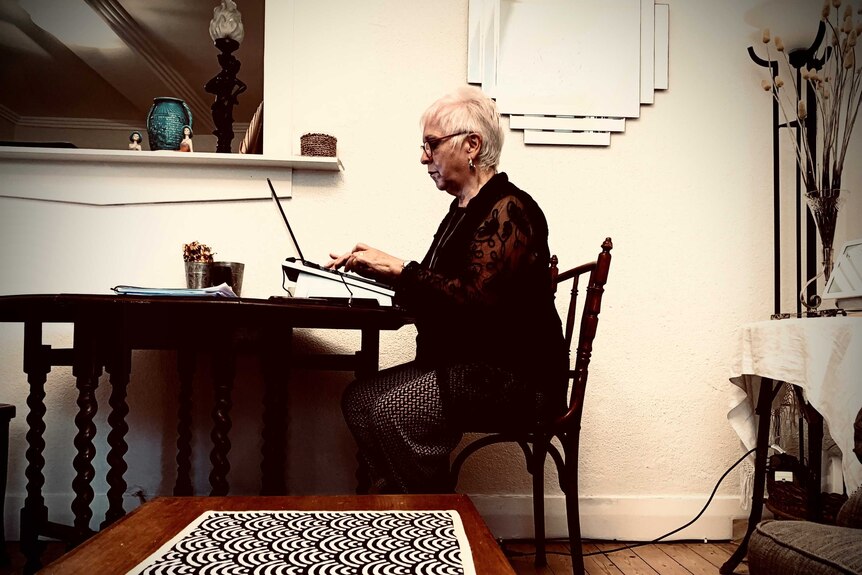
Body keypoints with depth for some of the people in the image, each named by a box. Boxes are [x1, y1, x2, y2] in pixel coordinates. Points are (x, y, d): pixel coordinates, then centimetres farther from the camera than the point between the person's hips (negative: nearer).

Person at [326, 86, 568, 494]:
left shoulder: (509, 210, -13)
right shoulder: (464, 209, 16)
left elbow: (475, 299, -23)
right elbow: (434, 289, 17)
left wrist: (398, 269, -18)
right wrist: (377, 266, 8)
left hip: (516, 379, -9)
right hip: (463, 367, 9)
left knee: (393, 410, -26)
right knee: (359, 398, -7)